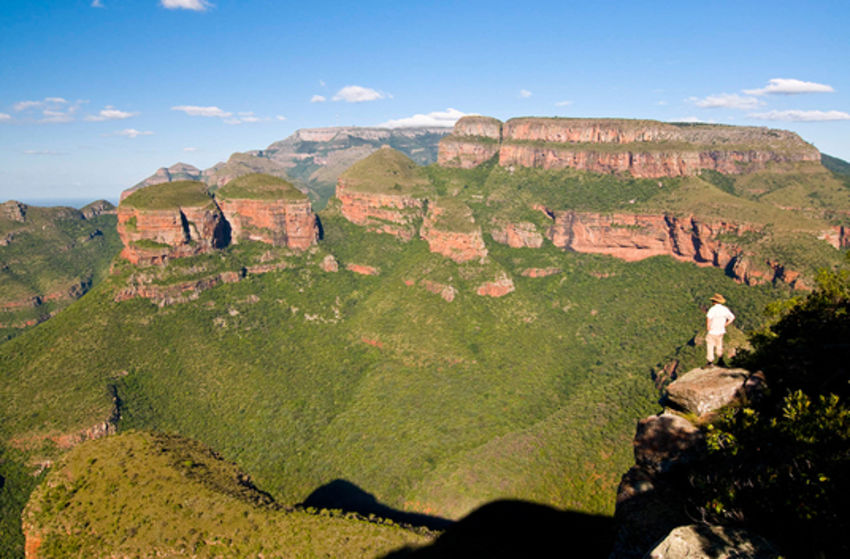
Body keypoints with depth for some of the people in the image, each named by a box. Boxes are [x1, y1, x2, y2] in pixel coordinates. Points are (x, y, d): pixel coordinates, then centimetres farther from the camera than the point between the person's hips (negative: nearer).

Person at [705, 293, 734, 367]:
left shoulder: (713, 309, -20)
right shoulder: (725, 309, 0)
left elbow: (708, 317, -37)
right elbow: (732, 318, 10)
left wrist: (707, 326, -22)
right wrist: (725, 325, 11)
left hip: (712, 331, -6)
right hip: (721, 331, 6)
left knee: (710, 346, 6)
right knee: (719, 345, 23)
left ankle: (710, 361, 9)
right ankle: (720, 359, 31)